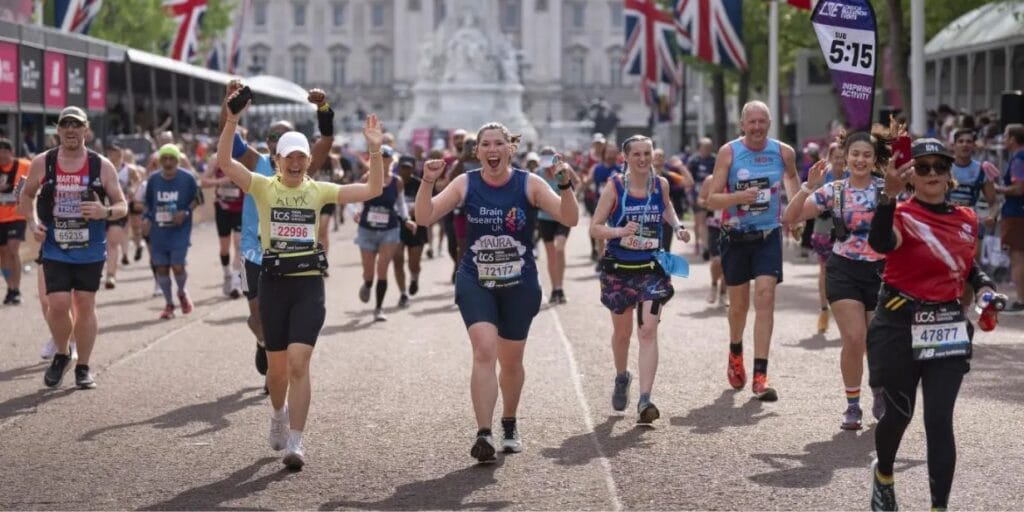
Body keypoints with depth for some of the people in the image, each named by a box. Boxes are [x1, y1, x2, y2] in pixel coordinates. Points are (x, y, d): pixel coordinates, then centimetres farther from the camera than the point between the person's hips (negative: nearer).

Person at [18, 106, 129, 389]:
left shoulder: (102, 166, -3)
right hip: (55, 249, 0)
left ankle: (83, 367, 17)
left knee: (85, 304, 3)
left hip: (91, 251, 0)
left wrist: (106, 212, -21)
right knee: (58, 304, -10)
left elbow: (122, 206, 2)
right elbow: (27, 195, 14)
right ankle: (61, 355, 18)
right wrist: (32, 222, -4)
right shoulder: (42, 163, -1)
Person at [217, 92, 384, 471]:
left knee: (299, 362, -13)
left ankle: (295, 442, -10)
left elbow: (373, 189, -1)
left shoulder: (319, 191, 4)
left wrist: (374, 150, -13)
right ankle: (279, 415, 43)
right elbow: (224, 162, -14)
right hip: (273, 283, 1)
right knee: (277, 366, 11)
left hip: (309, 283, 0)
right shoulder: (264, 187, 0)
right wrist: (232, 120, -25)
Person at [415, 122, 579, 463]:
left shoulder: (529, 184, -7)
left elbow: (569, 219, -15)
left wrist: (566, 187, -33)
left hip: (519, 285, 1)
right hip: (475, 282, -1)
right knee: (484, 350, -20)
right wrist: (427, 183, -26)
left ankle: (509, 425, 38)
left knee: (511, 361, 13)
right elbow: (424, 218, -10)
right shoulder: (465, 184, -4)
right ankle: (483, 434, -23)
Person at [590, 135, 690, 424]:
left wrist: (677, 227, 5)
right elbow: (594, 228, -10)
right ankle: (621, 378, 45)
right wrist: (619, 231, -28)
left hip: (651, 270, 0)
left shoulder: (661, 184, -1)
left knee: (648, 330, -14)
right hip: (618, 269, 0)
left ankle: (645, 400, -19)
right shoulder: (614, 187, -9)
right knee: (622, 332, 15)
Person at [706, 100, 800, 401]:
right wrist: (740, 197, -28)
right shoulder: (729, 153, -9)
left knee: (765, 298, -14)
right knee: (739, 303, 12)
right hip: (736, 236, 0)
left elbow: (792, 177, 22)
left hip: (768, 234, 0)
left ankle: (760, 376, -16)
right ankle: (735, 353, 43)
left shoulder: (783, 152, -1)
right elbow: (712, 200, -11)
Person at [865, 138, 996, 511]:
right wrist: (890, 194, -51)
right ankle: (883, 474, 40)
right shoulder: (903, 216, -11)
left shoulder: (966, 219, 7)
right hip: (901, 326, -3)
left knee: (939, 420, -4)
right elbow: (881, 244, -36)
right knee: (899, 413, 8)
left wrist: (984, 286, 6)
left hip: (947, 328, 3)